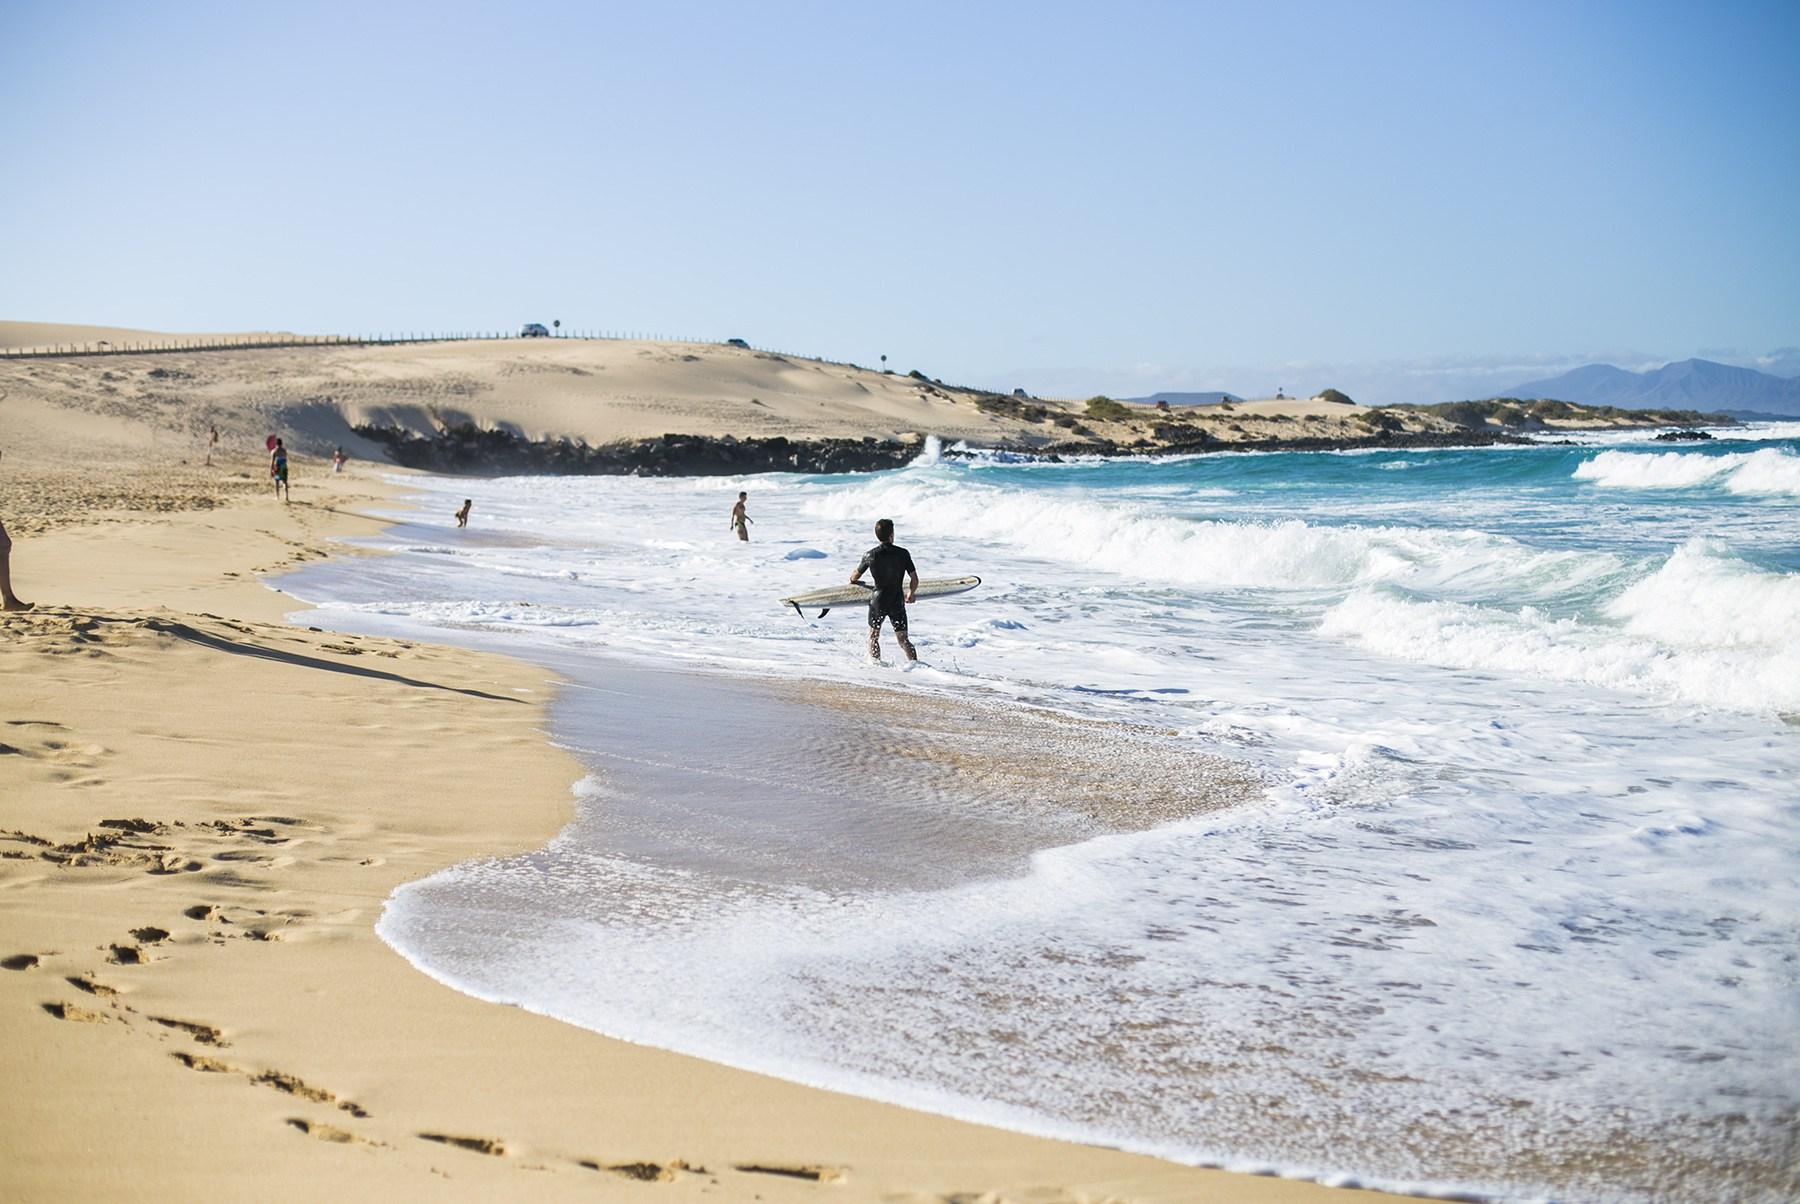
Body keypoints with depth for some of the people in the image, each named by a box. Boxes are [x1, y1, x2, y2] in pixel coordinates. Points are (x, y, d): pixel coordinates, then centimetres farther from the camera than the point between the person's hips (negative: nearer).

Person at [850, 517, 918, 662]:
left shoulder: (870, 555, -5)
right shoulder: (903, 553, -7)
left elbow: (855, 576, 10)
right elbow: (914, 579, -4)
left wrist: (852, 581, 34)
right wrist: (910, 594, 16)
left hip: (878, 601, 0)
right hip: (897, 602, 0)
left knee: (873, 637, 17)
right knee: (903, 639, 9)